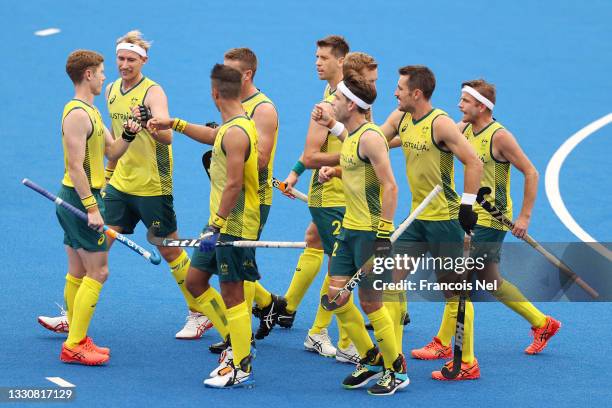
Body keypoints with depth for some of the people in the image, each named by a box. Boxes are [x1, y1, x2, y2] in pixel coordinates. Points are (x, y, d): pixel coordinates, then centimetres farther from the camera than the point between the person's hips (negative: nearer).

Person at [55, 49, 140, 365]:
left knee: (78, 272, 13)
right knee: (98, 271, -9)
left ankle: (76, 341, 18)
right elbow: (75, 166, -22)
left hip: (75, 198, 10)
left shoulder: (90, 111, 15)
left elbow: (111, 152, 16)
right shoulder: (78, 114, -17)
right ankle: (74, 346, -8)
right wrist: (92, 207, -24)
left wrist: (128, 134, -2)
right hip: (81, 197, -10)